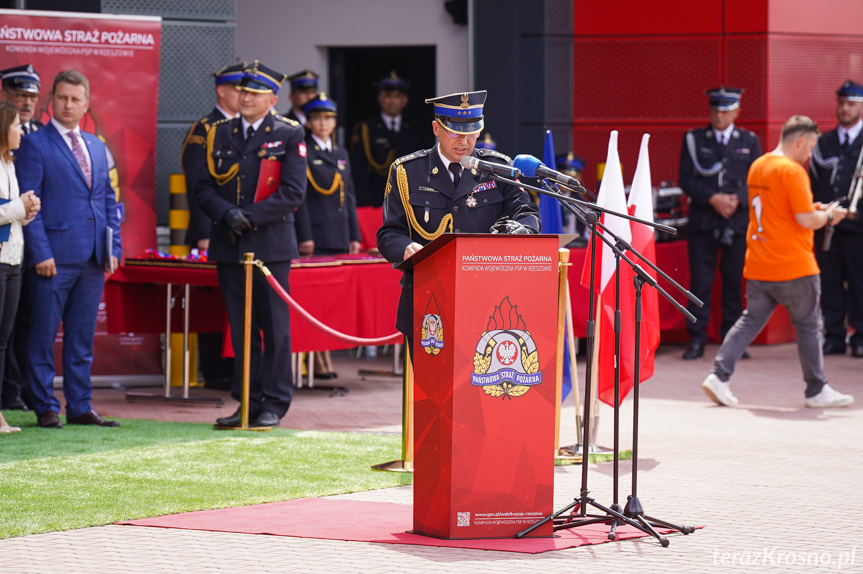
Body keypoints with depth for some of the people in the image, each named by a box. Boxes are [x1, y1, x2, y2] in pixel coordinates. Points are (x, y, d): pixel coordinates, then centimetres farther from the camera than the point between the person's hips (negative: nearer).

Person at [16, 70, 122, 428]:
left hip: (93, 260, 6)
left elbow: (108, 200, 19)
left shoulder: (96, 147, 16)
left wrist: (113, 248, 9)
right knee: (43, 338, -1)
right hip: (54, 258, -6)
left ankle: (80, 407, 15)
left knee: (82, 339, 10)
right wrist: (40, 253, -15)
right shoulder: (34, 145, -3)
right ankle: (46, 408, 5)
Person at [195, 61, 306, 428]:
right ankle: (247, 401, 12)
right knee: (240, 326, 7)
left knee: (274, 326, -1)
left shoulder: (289, 135, 0)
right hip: (229, 246, 3)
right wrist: (227, 214, -11)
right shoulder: (219, 134, 11)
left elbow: (293, 193, -6)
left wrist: (250, 216, -13)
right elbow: (204, 187, 8)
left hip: (271, 244, -3)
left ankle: (274, 404, 5)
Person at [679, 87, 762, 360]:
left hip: (738, 221, 1)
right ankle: (696, 340, 1)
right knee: (700, 281, -4)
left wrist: (737, 200, -12)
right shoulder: (693, 139, 7)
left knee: (734, 281, 4)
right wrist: (713, 199, -13)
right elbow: (686, 180, 1)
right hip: (702, 222, -1)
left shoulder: (749, 141, 10)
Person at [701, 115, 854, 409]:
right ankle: (817, 390, 13)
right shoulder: (792, 171, -16)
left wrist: (814, 209, 18)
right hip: (793, 268, -7)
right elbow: (806, 220, -20)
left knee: (750, 321, 11)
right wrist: (828, 215, 0)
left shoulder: (757, 166, 10)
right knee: (809, 325, 6)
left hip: (758, 265, 7)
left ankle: (719, 375, -1)